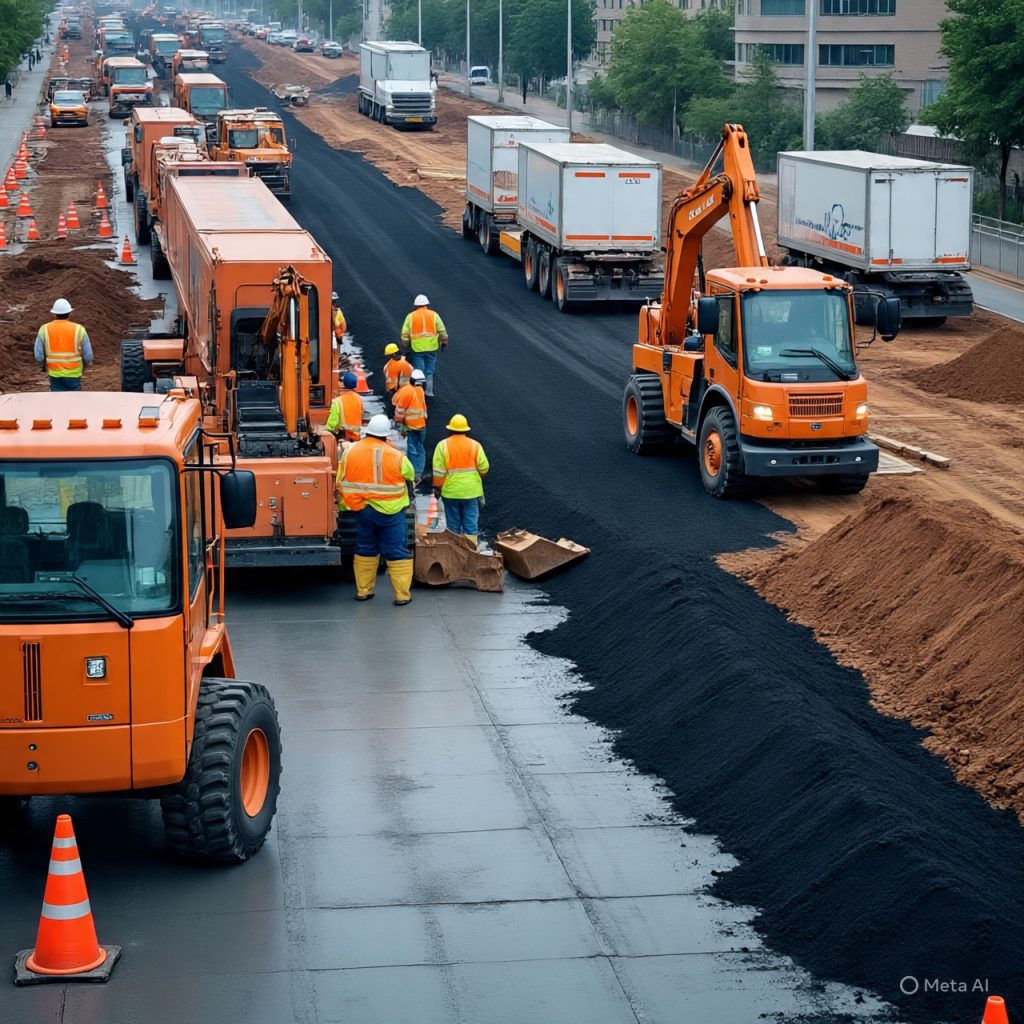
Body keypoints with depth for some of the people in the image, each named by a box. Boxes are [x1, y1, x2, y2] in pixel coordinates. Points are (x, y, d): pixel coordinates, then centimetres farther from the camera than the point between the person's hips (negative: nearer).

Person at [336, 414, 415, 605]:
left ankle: (363, 590, 22)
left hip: (361, 509, 3)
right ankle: (402, 594, 4)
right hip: (390, 510, -3)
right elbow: (410, 476, 4)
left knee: (365, 549, 18)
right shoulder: (396, 456, -13)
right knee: (397, 551, 4)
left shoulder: (350, 452, -3)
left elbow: (341, 483, 5)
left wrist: (342, 504, 18)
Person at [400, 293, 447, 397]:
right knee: (429, 371, 12)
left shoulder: (411, 316, -2)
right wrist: (444, 342, 14)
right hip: (431, 347, 1)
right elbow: (442, 331, 1)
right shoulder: (434, 315, 1)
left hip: (417, 349, -1)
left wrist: (406, 344, 11)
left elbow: (405, 333, -2)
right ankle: (429, 392, 13)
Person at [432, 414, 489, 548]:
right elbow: (484, 468, -4)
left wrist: (437, 487, 3)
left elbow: (438, 471, -8)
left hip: (450, 491, 0)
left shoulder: (443, 445, -6)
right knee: (470, 523, 5)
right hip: (471, 491, 0)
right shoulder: (475, 445, -5)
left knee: (453, 523, 10)